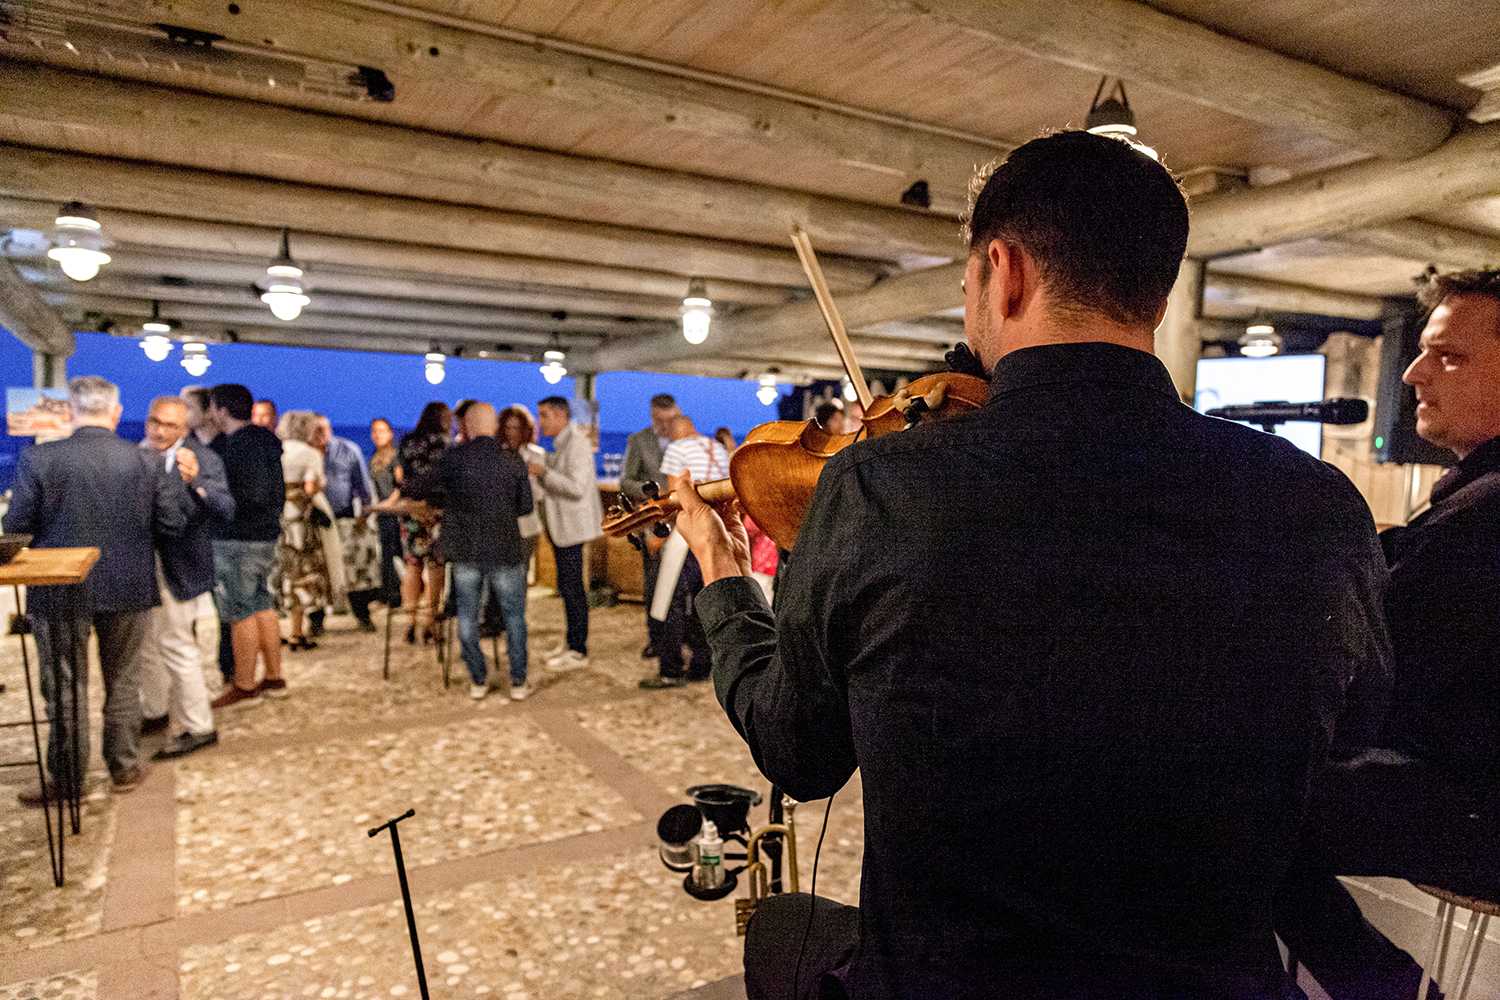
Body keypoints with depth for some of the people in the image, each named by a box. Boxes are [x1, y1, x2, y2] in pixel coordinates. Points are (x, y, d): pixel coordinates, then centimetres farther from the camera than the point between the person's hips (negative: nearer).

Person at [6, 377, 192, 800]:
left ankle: (66, 778, 22)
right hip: (128, 588, 2)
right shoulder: (145, 462, -8)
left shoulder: (38, 458, -13)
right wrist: (176, 481, 10)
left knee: (65, 686, 12)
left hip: (61, 590, -1)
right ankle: (124, 768, 26)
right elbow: (172, 524, -5)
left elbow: (16, 525, -8)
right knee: (123, 682, 16)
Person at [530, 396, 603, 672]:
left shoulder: (576, 444, -16)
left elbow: (577, 488, -24)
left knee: (571, 587, -5)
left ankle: (578, 652, 2)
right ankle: (572, 643, 25)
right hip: (561, 526, 10)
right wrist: (537, 470, 6)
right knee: (569, 586, 15)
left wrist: (543, 472, -23)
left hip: (571, 526, -10)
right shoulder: (561, 444, 16)